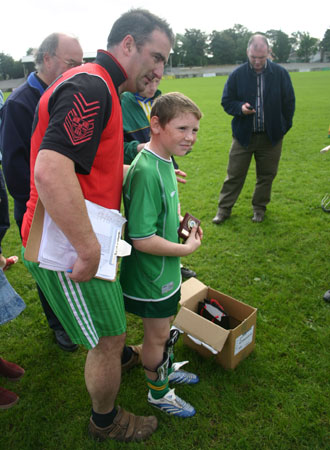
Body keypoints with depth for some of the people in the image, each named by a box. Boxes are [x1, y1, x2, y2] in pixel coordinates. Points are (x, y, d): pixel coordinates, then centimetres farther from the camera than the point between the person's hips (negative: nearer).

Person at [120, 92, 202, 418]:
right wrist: (187, 248, -18)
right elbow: (142, 240, -30)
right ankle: (158, 393, 40)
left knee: (164, 327, 28)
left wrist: (179, 221, 2)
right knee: (157, 335, 14)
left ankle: (166, 371, 53)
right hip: (151, 275, -8)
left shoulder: (164, 161, 1)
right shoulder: (147, 172, -29)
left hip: (164, 270, 9)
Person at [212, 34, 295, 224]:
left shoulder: (280, 73, -1)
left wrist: (283, 127, 4)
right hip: (243, 135, -1)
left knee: (267, 175, 10)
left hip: (271, 137, 1)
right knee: (234, 175, 3)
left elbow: (289, 102, 6)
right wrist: (240, 107, -17)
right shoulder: (237, 74, -1)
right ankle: (224, 209, 16)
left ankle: (259, 208, 28)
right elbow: (226, 101, 3)